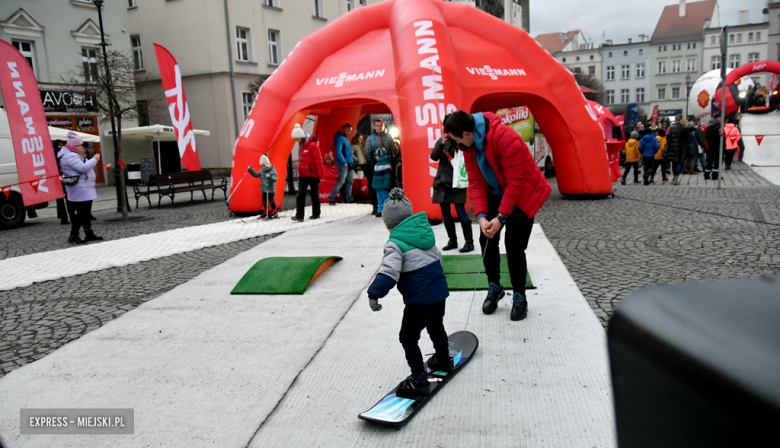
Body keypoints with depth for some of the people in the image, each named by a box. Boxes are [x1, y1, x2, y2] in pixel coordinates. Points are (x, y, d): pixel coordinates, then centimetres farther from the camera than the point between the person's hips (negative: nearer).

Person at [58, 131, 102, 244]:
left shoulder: (74, 155, 18)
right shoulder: (69, 156, -15)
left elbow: (84, 166, 22)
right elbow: (83, 168, -23)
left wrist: (93, 161, 10)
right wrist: (94, 160, -13)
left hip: (85, 188, 11)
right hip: (80, 189, -11)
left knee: (86, 213, 14)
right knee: (81, 213, -8)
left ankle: (89, 234, 20)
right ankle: (73, 236, -2)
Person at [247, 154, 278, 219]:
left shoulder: (272, 170, -13)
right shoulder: (262, 170, 7)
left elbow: (275, 179, -23)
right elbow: (256, 175, 17)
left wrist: (270, 177, -41)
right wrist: (250, 170, 7)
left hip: (270, 189, -6)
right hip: (263, 188, 6)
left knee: (270, 200, -7)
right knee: (264, 200, 8)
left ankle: (274, 212, 9)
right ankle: (266, 210, 27)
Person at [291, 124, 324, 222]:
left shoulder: (312, 145, -16)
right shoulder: (301, 145, 10)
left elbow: (318, 161, -17)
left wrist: (321, 176, -18)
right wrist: (300, 171, 18)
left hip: (313, 174, -7)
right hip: (302, 175, 7)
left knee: (314, 194, 7)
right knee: (301, 194, -2)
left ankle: (316, 214, 20)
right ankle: (299, 215, -4)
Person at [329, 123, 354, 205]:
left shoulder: (346, 137, 17)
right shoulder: (339, 138, -12)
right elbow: (338, 151, -20)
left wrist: (350, 162, 13)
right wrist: (344, 162, -18)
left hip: (349, 164, 10)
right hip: (343, 164, -10)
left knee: (349, 182, 11)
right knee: (340, 181, -11)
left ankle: (348, 199, 18)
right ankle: (331, 199, -7)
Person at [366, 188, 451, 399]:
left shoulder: (395, 243, -15)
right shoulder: (425, 231, 8)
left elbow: (389, 271, -26)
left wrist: (374, 294, -24)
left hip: (420, 298, -8)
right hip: (440, 288, 8)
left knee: (408, 337, 3)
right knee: (436, 326, 30)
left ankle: (419, 379, 1)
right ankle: (443, 360, 50)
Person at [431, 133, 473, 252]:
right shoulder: (441, 140, 8)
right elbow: (434, 157, -2)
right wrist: (441, 144, -15)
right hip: (442, 181, 5)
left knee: (461, 212, -5)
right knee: (445, 213, 10)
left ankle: (469, 242, 4)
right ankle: (452, 241, 23)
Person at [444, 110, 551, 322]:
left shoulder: (505, 138, -32)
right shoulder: (468, 146, -8)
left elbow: (515, 181, -29)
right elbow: (475, 182, -7)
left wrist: (501, 217, -27)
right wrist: (481, 215, -19)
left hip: (522, 195, -6)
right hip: (495, 194, 7)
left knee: (514, 245, -9)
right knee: (486, 239, 2)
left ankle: (519, 298, 11)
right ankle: (494, 288, 23)